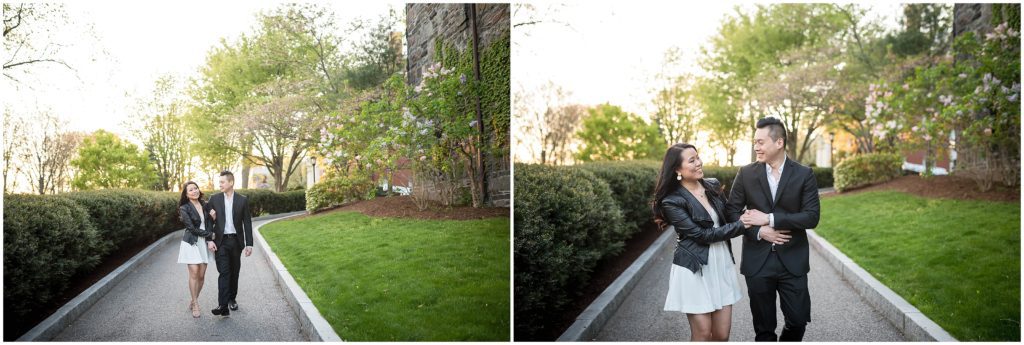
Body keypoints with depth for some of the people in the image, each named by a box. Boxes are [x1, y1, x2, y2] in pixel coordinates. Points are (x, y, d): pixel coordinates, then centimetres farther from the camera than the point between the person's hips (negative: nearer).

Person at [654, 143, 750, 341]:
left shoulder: (713, 186, 6)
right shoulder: (672, 202, -13)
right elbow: (702, 235, -16)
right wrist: (742, 225, -15)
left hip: (722, 265, 5)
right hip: (695, 269, -5)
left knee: (722, 334, 7)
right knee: (703, 333, 1)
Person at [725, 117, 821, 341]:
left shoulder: (804, 174, -2)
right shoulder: (746, 174, 1)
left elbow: (812, 217, -9)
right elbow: (731, 212, 1)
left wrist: (770, 219, -16)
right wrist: (759, 232, -14)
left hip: (792, 261, 0)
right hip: (757, 261, 1)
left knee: (798, 320, 4)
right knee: (763, 327, 8)